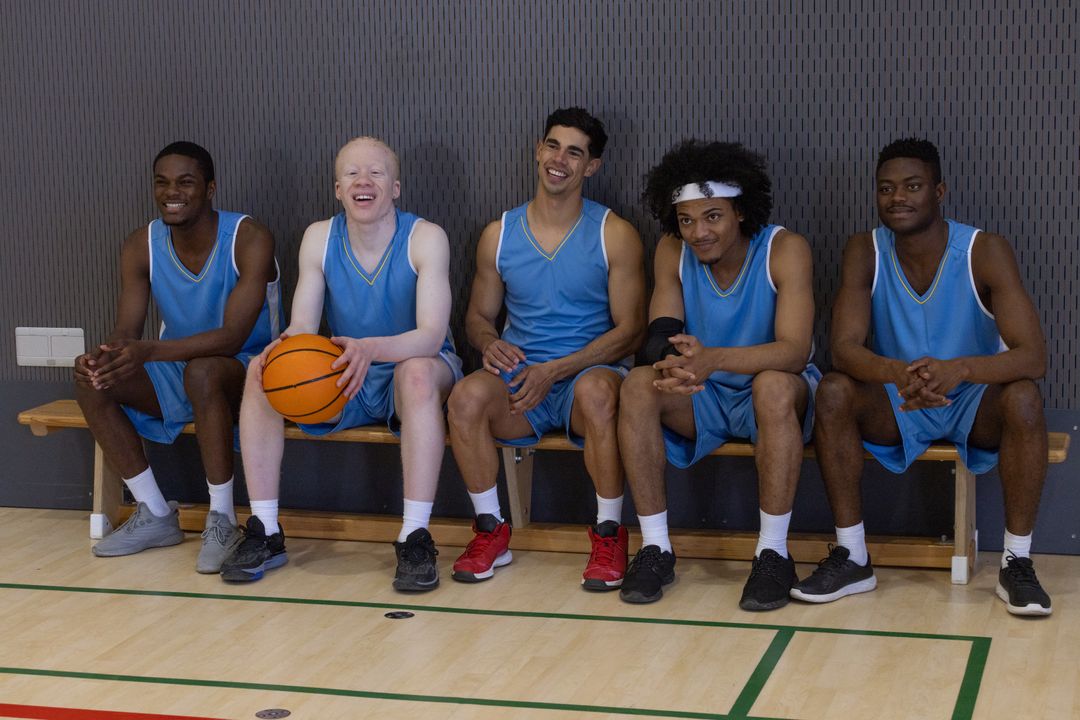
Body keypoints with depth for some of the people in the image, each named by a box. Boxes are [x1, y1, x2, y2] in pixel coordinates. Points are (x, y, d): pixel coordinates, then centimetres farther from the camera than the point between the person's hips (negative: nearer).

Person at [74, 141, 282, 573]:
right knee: (91, 379, -16)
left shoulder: (249, 239, -21)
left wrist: (148, 351, -44)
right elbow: (126, 333, -8)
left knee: (202, 370, -38)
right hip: (179, 372, 6)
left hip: (248, 371, -6)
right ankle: (155, 516, -7)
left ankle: (223, 521, -26)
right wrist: (102, 357, -35)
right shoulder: (142, 246, -5)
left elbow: (232, 336, -30)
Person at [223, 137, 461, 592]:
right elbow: (302, 326, -8)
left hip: (414, 371, -4)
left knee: (418, 371, -38)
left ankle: (416, 539, -36)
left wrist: (370, 348, -46)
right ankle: (265, 534, -15)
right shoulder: (319, 238, -3)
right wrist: (285, 346, -34)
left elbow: (432, 335, -26)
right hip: (344, 383, 4)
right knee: (260, 371, -18)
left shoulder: (425, 238, -15)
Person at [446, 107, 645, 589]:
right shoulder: (498, 235, 10)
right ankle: (491, 531, -11)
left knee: (597, 390, -39)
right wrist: (490, 344, -8)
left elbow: (630, 329, -4)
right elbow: (477, 315, 18)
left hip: (588, 373, -2)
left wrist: (555, 370, -15)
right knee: (467, 397, -30)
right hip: (519, 378, 3)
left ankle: (609, 535, -20)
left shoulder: (615, 236, 0)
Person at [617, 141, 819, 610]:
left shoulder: (785, 249, -17)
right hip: (704, 398, 4)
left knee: (773, 385, -37)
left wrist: (713, 358, -46)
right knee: (637, 386, -24)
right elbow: (660, 334, -11)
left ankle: (773, 553, -27)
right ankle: (655, 548, -17)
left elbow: (795, 351, -28)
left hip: (777, 398, -3)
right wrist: (668, 364, -38)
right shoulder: (673, 251, -5)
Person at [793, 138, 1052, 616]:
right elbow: (844, 348, -22)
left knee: (1023, 398, -33)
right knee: (834, 392, -27)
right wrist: (895, 372, -46)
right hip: (894, 406, 2)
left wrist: (959, 369, -47)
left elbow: (1033, 357, -26)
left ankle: (1016, 564, -19)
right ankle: (852, 558, -16)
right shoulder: (865, 252, -12)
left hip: (974, 403, -2)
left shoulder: (985, 252, -18)